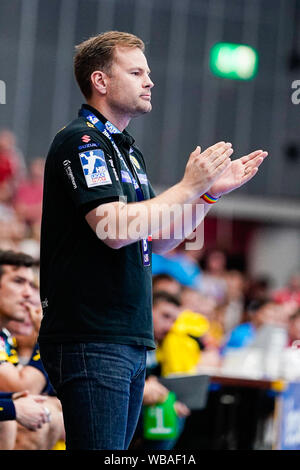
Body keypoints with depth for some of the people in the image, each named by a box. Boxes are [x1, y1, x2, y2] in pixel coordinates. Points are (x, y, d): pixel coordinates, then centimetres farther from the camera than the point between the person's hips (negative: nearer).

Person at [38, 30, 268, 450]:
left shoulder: (127, 150, 21)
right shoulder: (80, 141, -9)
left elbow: (159, 242, 22)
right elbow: (113, 229, -21)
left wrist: (212, 191, 12)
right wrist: (189, 187, -13)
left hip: (132, 340, 9)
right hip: (90, 340, -9)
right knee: (100, 449, -13)